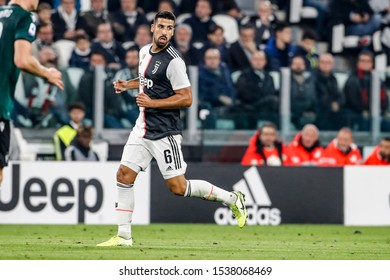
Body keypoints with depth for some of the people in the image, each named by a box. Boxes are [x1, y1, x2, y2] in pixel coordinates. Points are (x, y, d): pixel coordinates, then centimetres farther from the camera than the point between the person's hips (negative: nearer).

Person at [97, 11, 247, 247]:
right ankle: (124, 236, 6)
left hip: (164, 133, -8)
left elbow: (186, 98, -17)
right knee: (124, 175, 0)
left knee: (178, 187, -7)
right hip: (143, 129, 8)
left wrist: (152, 103, -19)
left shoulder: (173, 61, -16)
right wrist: (127, 84, 15)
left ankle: (232, 199, 9)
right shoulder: (145, 51, 10)